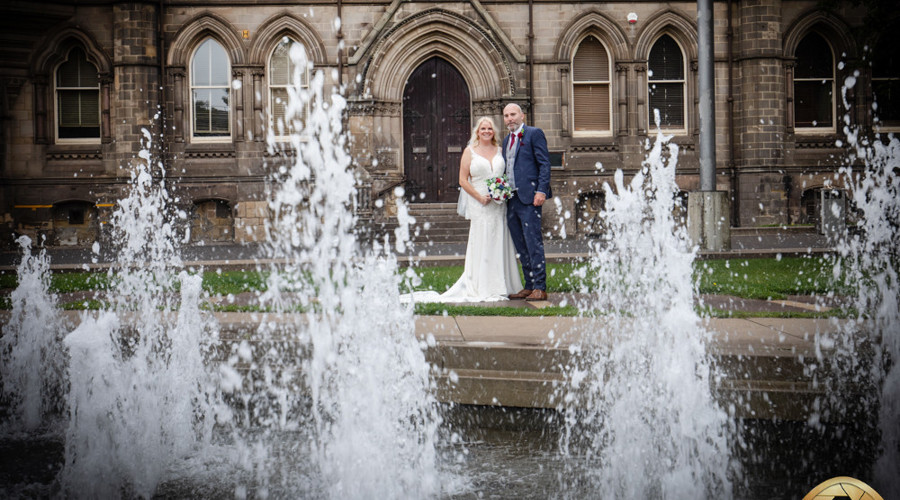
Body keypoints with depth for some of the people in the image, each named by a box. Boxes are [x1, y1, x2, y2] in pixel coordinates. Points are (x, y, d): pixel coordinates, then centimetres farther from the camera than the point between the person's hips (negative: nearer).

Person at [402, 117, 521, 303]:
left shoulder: (500, 150, 13)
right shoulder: (470, 152, 4)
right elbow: (463, 180, 0)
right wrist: (480, 197, -10)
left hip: (500, 204, 3)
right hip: (479, 206, -3)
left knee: (500, 244, 4)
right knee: (480, 244, -6)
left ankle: (500, 286, 10)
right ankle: (483, 289, -4)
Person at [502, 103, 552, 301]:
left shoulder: (534, 133, -2)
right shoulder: (507, 140, 21)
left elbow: (544, 164, -8)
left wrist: (541, 190, -17)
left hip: (528, 197, -8)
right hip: (511, 199, 8)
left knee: (533, 243, -9)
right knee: (521, 247, 9)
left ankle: (540, 288, -6)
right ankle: (529, 286, 14)